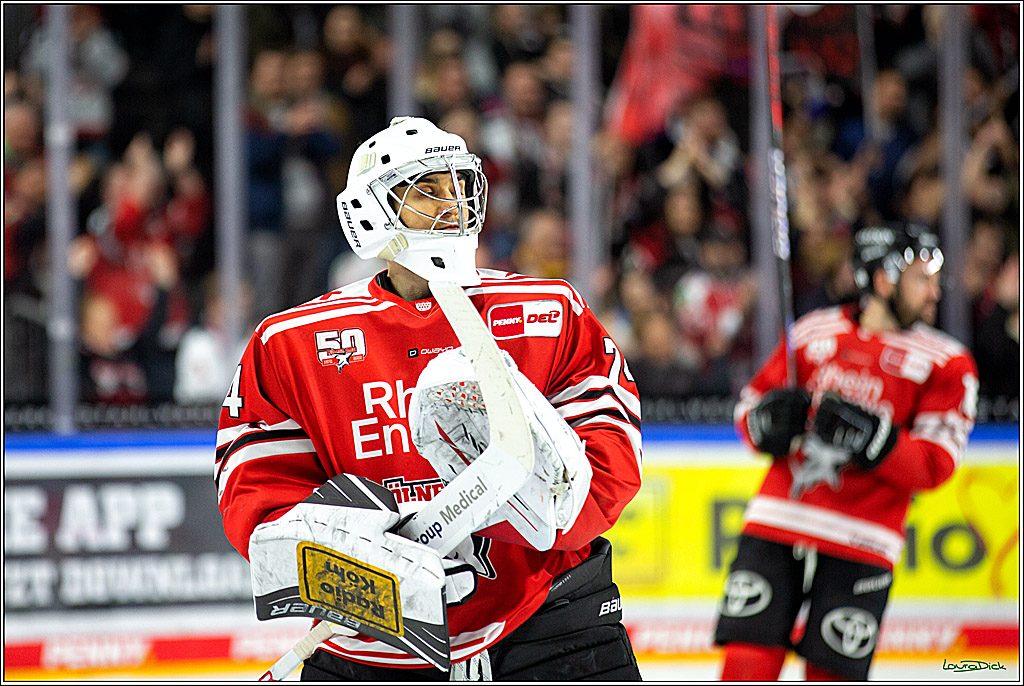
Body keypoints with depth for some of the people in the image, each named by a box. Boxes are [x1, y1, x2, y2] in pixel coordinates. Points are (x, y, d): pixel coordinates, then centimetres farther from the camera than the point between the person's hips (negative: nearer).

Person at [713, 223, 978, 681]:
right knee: (748, 665, -6)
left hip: (860, 547, -2)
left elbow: (934, 466, -7)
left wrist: (871, 439, -23)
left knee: (830, 677, -2)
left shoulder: (946, 363, 1)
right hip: (777, 522, 2)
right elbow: (752, 401, 17)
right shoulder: (814, 333, 9)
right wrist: (768, 419, -7)